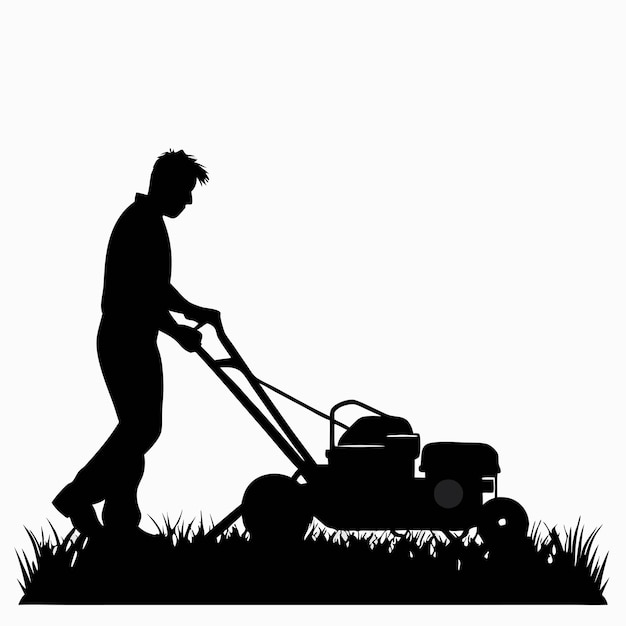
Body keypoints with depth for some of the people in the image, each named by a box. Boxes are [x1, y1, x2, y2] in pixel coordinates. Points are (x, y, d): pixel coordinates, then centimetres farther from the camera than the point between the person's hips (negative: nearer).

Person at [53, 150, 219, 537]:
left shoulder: (147, 222, 17)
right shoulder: (142, 225, -16)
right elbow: (139, 294, -23)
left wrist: (193, 312, 18)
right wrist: (178, 331, -16)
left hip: (134, 341, 11)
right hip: (127, 341, -11)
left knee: (139, 428, 10)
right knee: (141, 428, -8)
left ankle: (121, 521, 13)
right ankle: (80, 496, -2)